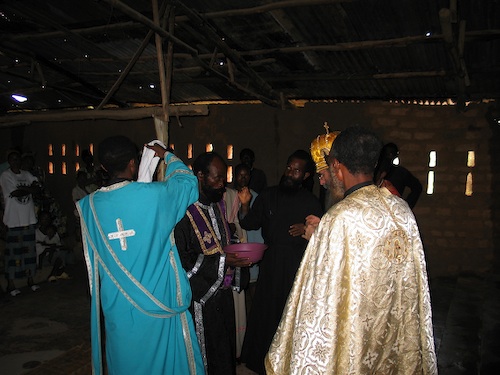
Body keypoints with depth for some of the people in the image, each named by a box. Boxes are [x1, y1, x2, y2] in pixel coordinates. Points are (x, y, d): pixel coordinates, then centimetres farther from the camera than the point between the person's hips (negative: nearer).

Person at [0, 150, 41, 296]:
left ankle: (30, 279, 20)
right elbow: (14, 193, -14)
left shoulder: (27, 174, 12)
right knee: (13, 250, -2)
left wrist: (21, 190, -11)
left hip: (28, 218, 5)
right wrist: (29, 188, -2)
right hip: (14, 219, -5)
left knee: (30, 249, 9)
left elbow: (37, 189, 2)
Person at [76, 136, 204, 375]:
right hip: (158, 299, -2)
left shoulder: (90, 205, -6)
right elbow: (187, 180, 2)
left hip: (118, 304, 3)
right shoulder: (154, 194, -16)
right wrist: (167, 155, 16)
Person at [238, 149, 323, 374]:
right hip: (271, 263, 2)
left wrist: (307, 229, -13)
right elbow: (249, 224, 6)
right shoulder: (268, 196, 6)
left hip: (298, 265, -1)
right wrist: (245, 205, -11)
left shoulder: (311, 202, 2)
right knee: (266, 311, 6)